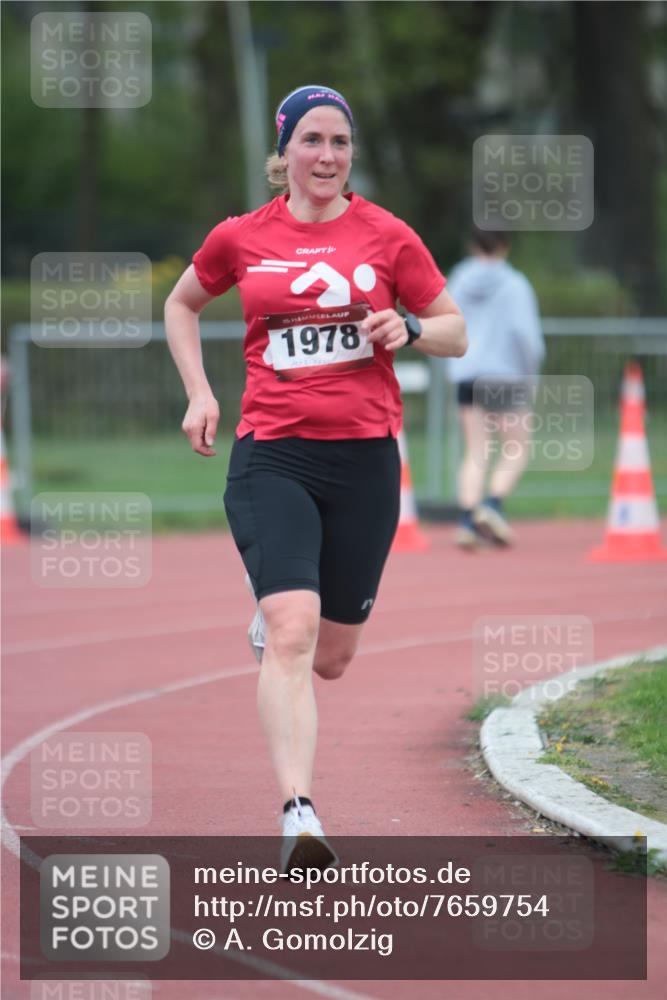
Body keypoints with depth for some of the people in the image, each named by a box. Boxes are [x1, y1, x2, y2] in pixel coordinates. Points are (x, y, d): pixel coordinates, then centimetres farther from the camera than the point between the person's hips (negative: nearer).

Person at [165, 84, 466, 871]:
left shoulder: (386, 236, 3)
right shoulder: (240, 238, 5)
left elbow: (455, 332, 11)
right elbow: (181, 305, 24)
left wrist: (409, 329, -11)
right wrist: (198, 394, 10)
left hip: (365, 458, 2)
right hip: (271, 458, -1)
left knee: (329, 658, 10)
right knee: (293, 633, -21)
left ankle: (271, 616, 47)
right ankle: (298, 816, -23)